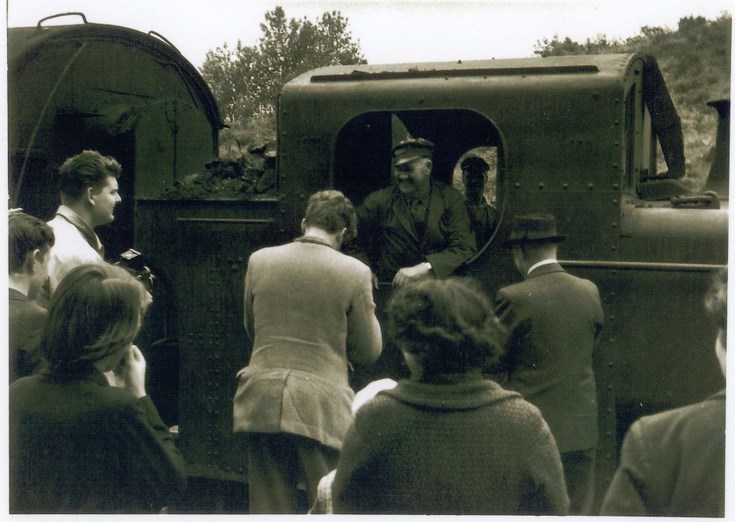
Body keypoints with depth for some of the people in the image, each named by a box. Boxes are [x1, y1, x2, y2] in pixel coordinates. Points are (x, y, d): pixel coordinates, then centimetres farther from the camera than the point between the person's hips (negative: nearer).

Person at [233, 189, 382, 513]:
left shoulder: (259, 261, 2)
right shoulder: (354, 272, -7)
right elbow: (368, 352, 1)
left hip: (262, 402, 3)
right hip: (320, 406, -3)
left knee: (268, 506, 12)